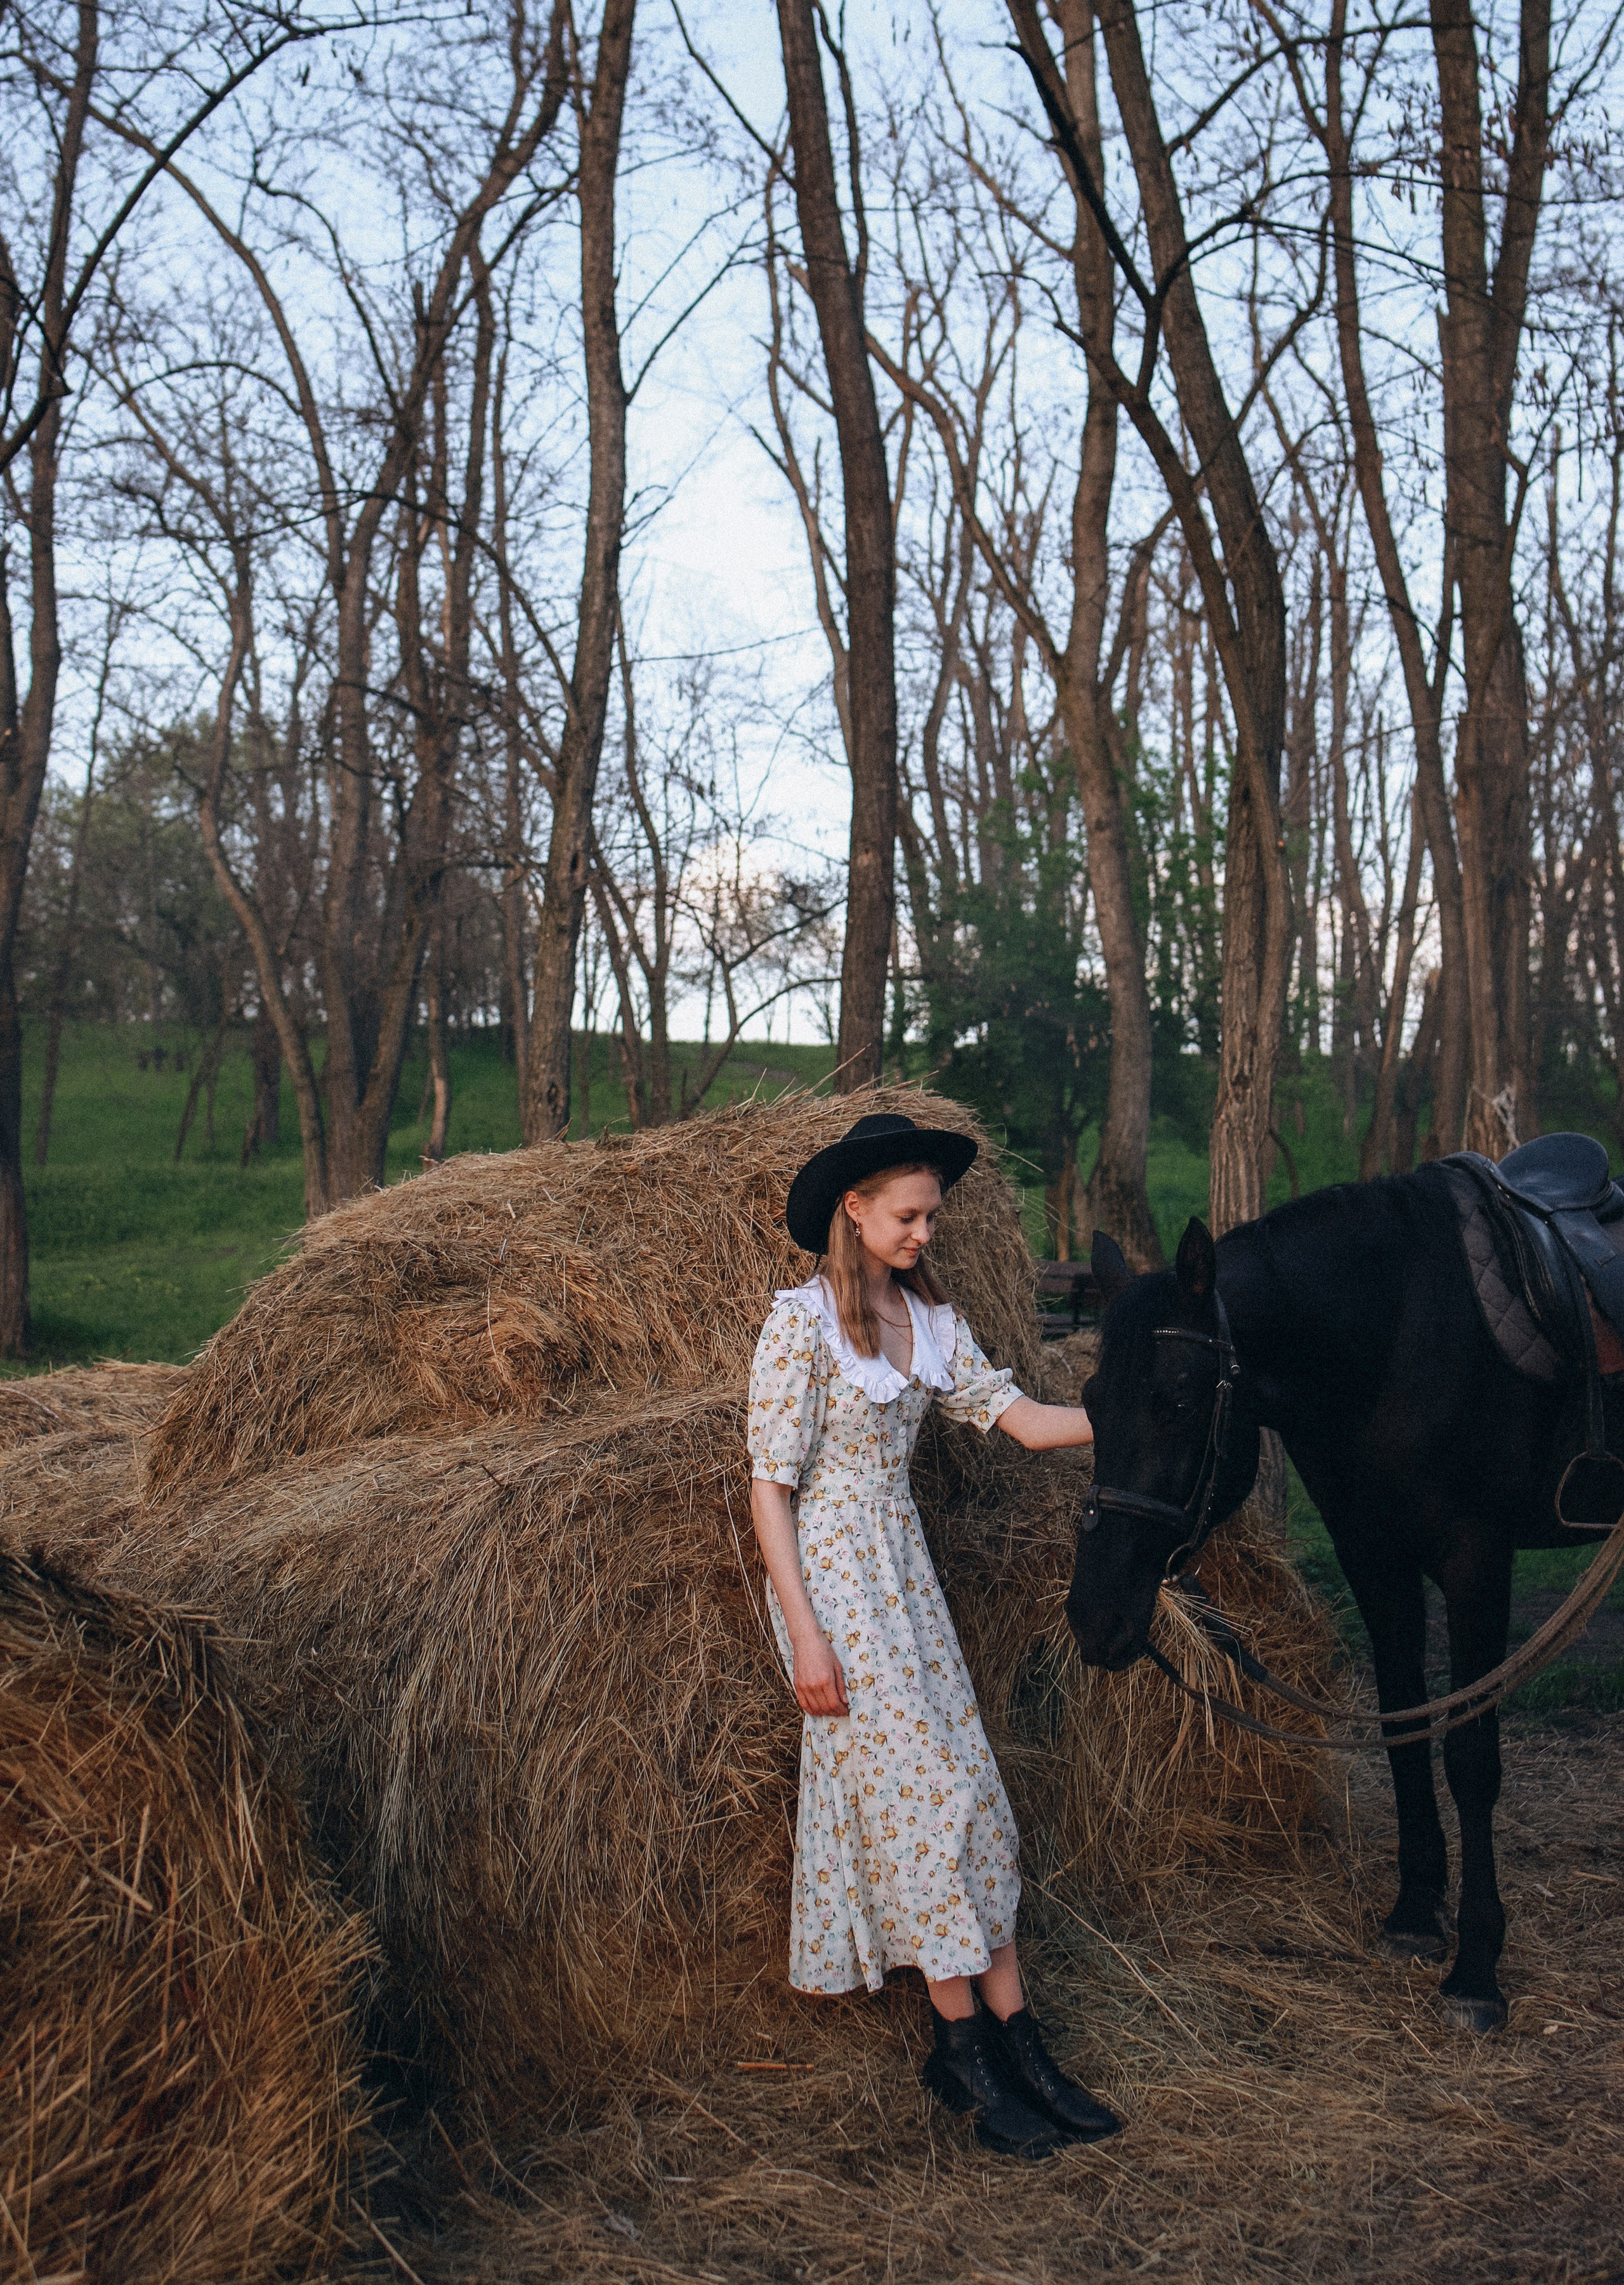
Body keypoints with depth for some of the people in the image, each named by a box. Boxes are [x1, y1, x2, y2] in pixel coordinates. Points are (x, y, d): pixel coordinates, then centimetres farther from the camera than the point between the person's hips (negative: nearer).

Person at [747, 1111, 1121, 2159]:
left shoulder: (930, 1318, 7)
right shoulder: (802, 1321, -12)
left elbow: (1022, 1419, 2)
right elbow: (771, 1484, -13)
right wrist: (804, 1634, -17)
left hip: (907, 1565, 7)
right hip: (832, 1571, -7)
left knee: (971, 1796, 5)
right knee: (920, 1793, -6)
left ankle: (1018, 2043, 11)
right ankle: (965, 2046, 5)